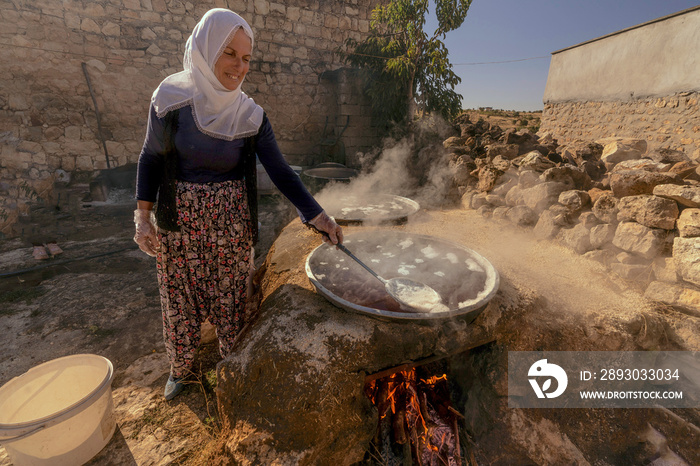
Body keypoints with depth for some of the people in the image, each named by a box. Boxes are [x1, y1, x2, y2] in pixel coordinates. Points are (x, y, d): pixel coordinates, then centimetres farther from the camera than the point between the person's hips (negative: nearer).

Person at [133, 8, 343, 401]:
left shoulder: (251, 115, -6)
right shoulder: (171, 97, -6)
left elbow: (280, 170, -10)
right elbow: (151, 158, 1)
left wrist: (319, 216, -19)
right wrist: (143, 217, -5)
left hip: (231, 221, 0)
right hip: (178, 220, 1)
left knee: (232, 297, 9)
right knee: (180, 297, 14)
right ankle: (181, 368, 39)